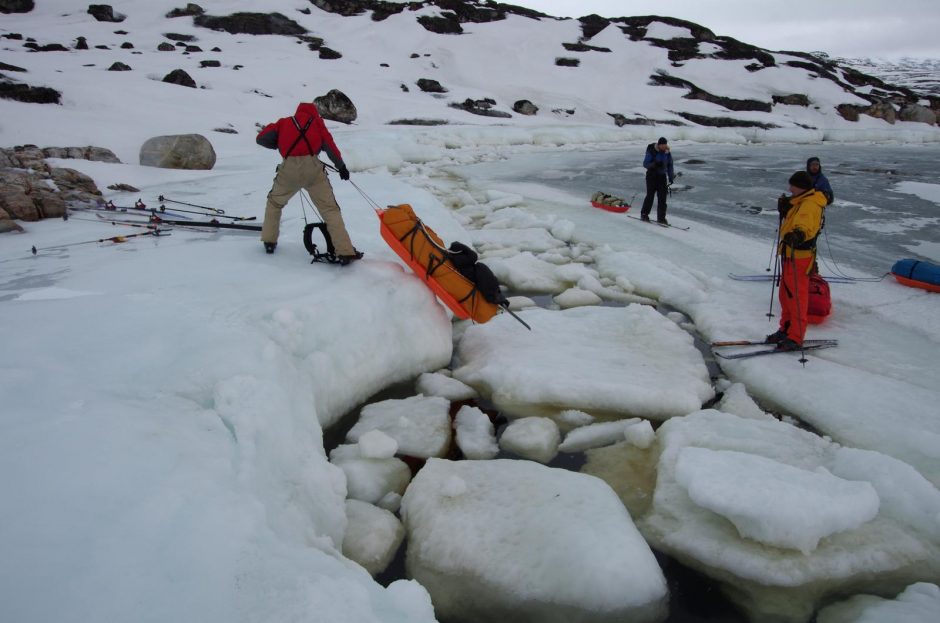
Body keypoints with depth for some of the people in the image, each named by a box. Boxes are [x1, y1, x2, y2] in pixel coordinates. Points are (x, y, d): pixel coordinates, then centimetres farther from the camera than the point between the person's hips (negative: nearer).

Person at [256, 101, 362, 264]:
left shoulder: (284, 122, 24)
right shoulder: (316, 121, 21)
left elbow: (261, 138, 15)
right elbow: (329, 145, 10)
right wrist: (341, 166, 17)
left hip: (289, 169, 2)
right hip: (312, 167, -1)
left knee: (274, 202, 28)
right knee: (330, 209, 0)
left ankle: (269, 241, 27)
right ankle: (345, 252, -10)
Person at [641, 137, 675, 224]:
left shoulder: (667, 153, 5)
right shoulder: (651, 152, -11)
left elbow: (670, 165, 14)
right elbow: (645, 164, -11)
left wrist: (671, 177, 9)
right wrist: (654, 164, -29)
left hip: (662, 177, 4)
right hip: (652, 176, -4)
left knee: (662, 198, -1)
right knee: (650, 196, -1)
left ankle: (661, 218, 4)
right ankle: (644, 214, 17)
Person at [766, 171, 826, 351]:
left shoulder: (810, 204, -19)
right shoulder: (800, 201, 13)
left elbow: (807, 225, -37)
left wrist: (800, 234, -55)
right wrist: (785, 209, 9)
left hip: (799, 255, -10)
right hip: (790, 253, 10)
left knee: (797, 297, -5)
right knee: (786, 294, 19)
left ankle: (795, 338, 1)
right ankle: (786, 329, 33)